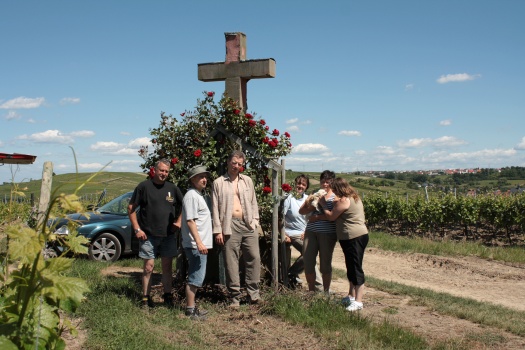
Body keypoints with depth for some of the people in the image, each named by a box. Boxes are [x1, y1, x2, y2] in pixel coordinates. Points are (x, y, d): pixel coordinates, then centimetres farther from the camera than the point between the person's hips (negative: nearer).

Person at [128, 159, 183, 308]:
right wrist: (137, 229, -7)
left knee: (167, 266, 8)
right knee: (149, 267, 0)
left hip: (168, 234, 3)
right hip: (148, 235, -3)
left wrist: (178, 221, 6)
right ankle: (146, 298, 10)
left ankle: (168, 296, 19)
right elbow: (131, 208, -2)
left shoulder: (172, 188, 7)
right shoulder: (144, 186, -3)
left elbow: (182, 206, 20)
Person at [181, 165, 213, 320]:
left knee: (196, 277, 15)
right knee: (196, 278, -6)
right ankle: (190, 310, 2)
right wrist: (199, 242, -23)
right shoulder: (191, 196, -12)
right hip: (195, 244, -10)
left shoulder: (199, 195, 18)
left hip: (200, 244, 10)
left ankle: (192, 307, 23)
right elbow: (190, 221, -19)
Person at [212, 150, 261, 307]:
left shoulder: (247, 180, 15)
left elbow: (253, 202, 16)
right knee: (231, 262, 0)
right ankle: (235, 297, 9)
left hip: (248, 224, 3)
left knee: (254, 258, -1)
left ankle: (253, 293, 10)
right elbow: (215, 208, 2)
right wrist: (217, 230, -4)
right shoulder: (218, 182, 6)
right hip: (230, 225, -3)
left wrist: (254, 221, 4)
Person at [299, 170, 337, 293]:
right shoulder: (314, 194, 16)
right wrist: (312, 206, -11)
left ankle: (326, 292, 20)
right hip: (311, 232, 4)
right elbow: (301, 211, 7)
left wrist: (318, 217, -13)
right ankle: (311, 291, 18)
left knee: (325, 264, 4)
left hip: (327, 233, -3)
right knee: (307, 261, 0)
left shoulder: (335, 197, 4)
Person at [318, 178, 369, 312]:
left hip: (354, 238, -11)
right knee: (351, 268, 19)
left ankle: (358, 301, -5)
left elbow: (331, 216, -12)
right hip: (357, 236, 11)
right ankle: (351, 296, 30)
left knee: (356, 269, -8)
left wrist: (323, 204, 2)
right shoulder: (355, 198, 15)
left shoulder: (344, 200, -16)